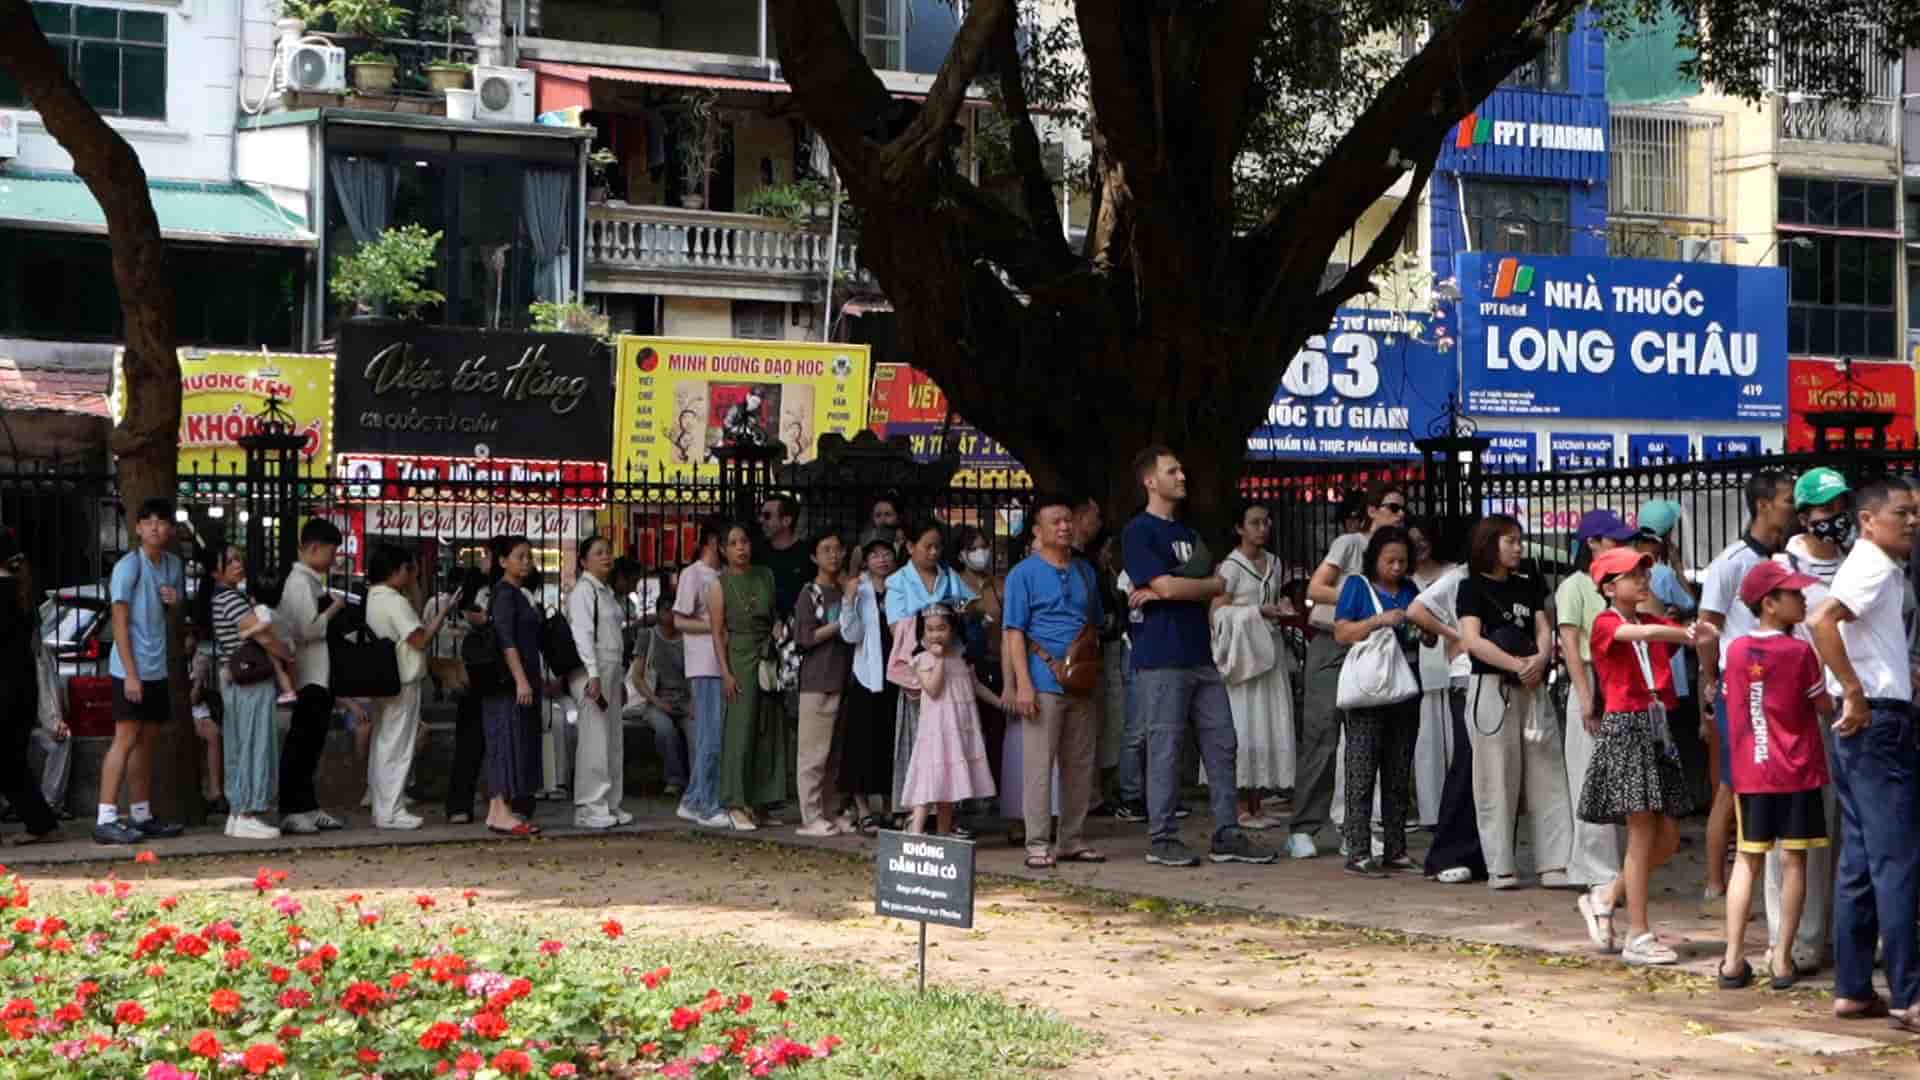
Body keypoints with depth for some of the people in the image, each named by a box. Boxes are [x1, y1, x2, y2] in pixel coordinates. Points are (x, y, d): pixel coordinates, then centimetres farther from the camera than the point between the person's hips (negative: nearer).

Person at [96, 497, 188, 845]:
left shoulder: (174, 564, 11)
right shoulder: (129, 566, -10)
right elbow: (120, 621, -13)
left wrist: (175, 601, 0)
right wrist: (130, 673, -18)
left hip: (157, 669, 7)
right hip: (131, 668, -7)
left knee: (148, 740, 10)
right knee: (126, 738, -11)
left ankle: (142, 816, 17)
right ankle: (106, 820, -12)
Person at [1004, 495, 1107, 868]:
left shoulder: (1085, 572, 15)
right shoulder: (1024, 574, -1)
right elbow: (1015, 632, -6)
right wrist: (1023, 684, -14)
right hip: (1044, 681, -6)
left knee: (1080, 764, 8)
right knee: (1039, 765, -5)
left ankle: (1072, 840, 16)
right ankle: (1038, 844, -2)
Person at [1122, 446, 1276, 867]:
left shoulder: (1189, 533, 20)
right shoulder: (1138, 532, -4)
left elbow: (1215, 587, 10)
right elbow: (1167, 585, -15)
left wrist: (1162, 592, -7)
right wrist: (1213, 584, 3)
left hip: (1200, 655, 7)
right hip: (1161, 660, -7)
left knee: (1221, 745, 5)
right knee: (1165, 749, -4)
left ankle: (1227, 835, 9)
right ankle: (1162, 839, 2)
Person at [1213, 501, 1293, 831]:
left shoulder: (1273, 563, 14)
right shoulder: (1231, 566, -7)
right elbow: (1218, 611, -11)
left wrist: (1284, 613, 7)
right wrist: (1258, 611, -16)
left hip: (1271, 647, 7)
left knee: (1270, 728, 4)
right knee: (1245, 730, -7)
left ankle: (1257, 806, 9)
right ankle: (1242, 809, -2)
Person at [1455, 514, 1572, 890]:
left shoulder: (1527, 586, 17)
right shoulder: (1473, 588, -1)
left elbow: (1543, 630, 9)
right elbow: (1473, 640, -12)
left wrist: (1541, 658, -13)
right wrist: (1517, 664, -19)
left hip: (1532, 688, 5)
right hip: (1492, 688, -5)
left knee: (1547, 774, 0)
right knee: (1498, 777, -3)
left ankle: (1555, 863, 0)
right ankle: (1500, 867, 2)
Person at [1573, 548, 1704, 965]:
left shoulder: (1653, 622, 15)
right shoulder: (1606, 623, -6)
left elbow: (1686, 634, 0)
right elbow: (1639, 634, -26)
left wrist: (1694, 634, -21)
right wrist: (1687, 634, -38)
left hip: (1657, 729, 7)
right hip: (1625, 728, -7)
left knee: (1668, 838, 6)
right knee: (1643, 834, -6)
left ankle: (1605, 897, 25)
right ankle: (1638, 937, 0)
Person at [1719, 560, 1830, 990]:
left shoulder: (1737, 650, 1)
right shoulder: (1801, 652, -10)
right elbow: (1825, 707, -3)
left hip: (1750, 773, 4)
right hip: (1797, 773, -4)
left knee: (1748, 859, 9)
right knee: (1793, 860, 3)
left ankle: (1733, 958, 5)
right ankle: (1782, 959, 2)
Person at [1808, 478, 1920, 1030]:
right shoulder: (1874, 567, -12)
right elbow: (1822, 621, -29)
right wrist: (1856, 692, -24)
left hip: (1869, 723, 10)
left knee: (1861, 861, 10)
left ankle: (1852, 990, 13)